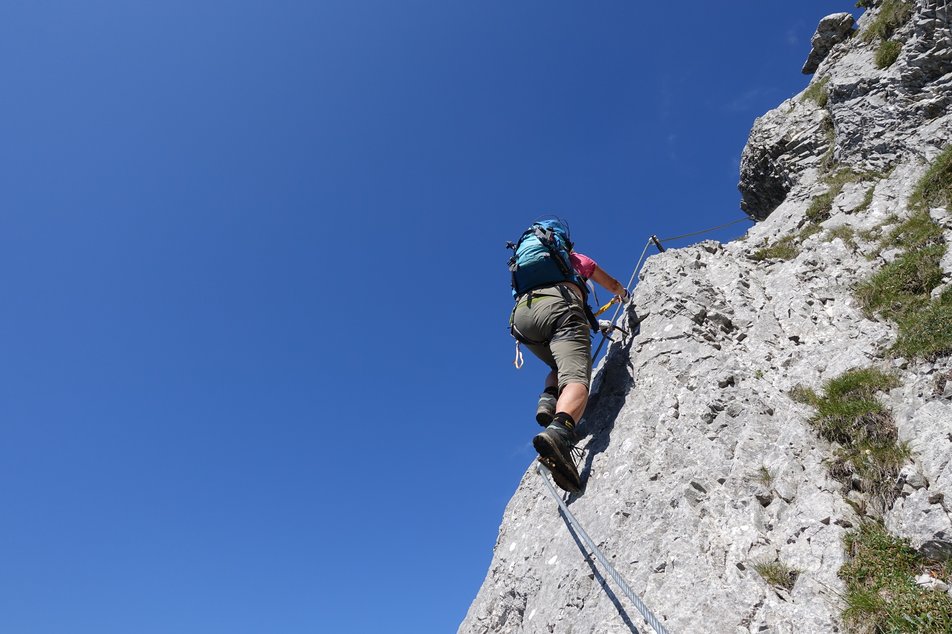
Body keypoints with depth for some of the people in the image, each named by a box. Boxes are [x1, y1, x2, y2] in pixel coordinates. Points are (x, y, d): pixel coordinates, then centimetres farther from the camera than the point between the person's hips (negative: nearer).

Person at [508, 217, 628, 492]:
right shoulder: (577, 258, 34)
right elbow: (613, 285, 46)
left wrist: (591, 320, 61)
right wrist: (623, 294, 72)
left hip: (521, 313, 4)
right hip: (558, 304, -4)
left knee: (560, 367, 28)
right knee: (576, 378, -21)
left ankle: (549, 399, -4)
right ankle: (559, 432, -52)